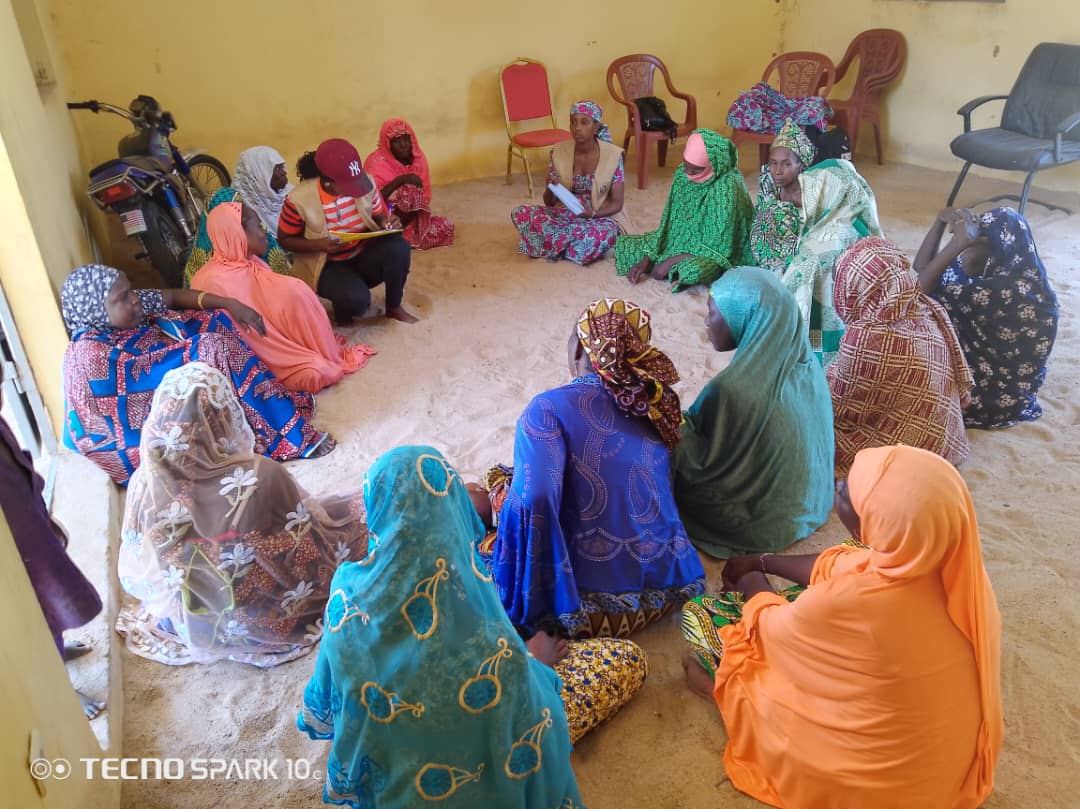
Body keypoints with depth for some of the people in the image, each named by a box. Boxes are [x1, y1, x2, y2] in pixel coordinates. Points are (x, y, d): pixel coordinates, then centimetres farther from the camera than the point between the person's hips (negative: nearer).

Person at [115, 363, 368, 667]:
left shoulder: (144, 483, -21)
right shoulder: (260, 478, -34)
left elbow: (134, 575, -4)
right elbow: (310, 546, -16)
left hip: (190, 621, 4)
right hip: (258, 621, -4)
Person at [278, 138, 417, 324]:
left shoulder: (367, 183, -13)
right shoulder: (299, 200, -22)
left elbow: (379, 215, 6)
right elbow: (284, 240, -7)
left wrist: (386, 223, -20)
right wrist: (320, 245, -25)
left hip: (364, 254, 4)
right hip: (328, 265, -4)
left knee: (398, 247, -28)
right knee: (356, 299, -33)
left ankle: (394, 307, -3)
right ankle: (343, 312, 7)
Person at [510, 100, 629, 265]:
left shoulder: (613, 155, -10)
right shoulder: (559, 152, -4)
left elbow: (616, 203, -8)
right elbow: (549, 202, 0)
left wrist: (592, 213, -27)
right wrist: (551, 190, -25)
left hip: (601, 217, -2)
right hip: (564, 215, 3)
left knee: (604, 234, -40)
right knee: (519, 213, -20)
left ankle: (555, 246, -11)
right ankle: (577, 245, -11)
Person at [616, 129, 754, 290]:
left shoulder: (727, 188, -27)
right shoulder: (682, 174, -8)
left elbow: (719, 246, -25)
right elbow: (668, 223, -1)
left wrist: (670, 261, -25)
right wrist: (646, 259, -13)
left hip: (715, 252, -7)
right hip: (683, 241, 7)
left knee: (693, 271, -41)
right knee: (623, 244, 0)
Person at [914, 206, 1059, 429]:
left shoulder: (1010, 290, -32)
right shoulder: (1006, 274, -4)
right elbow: (921, 267, -1)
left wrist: (958, 243, -35)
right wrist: (941, 221, -13)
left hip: (996, 397, -9)